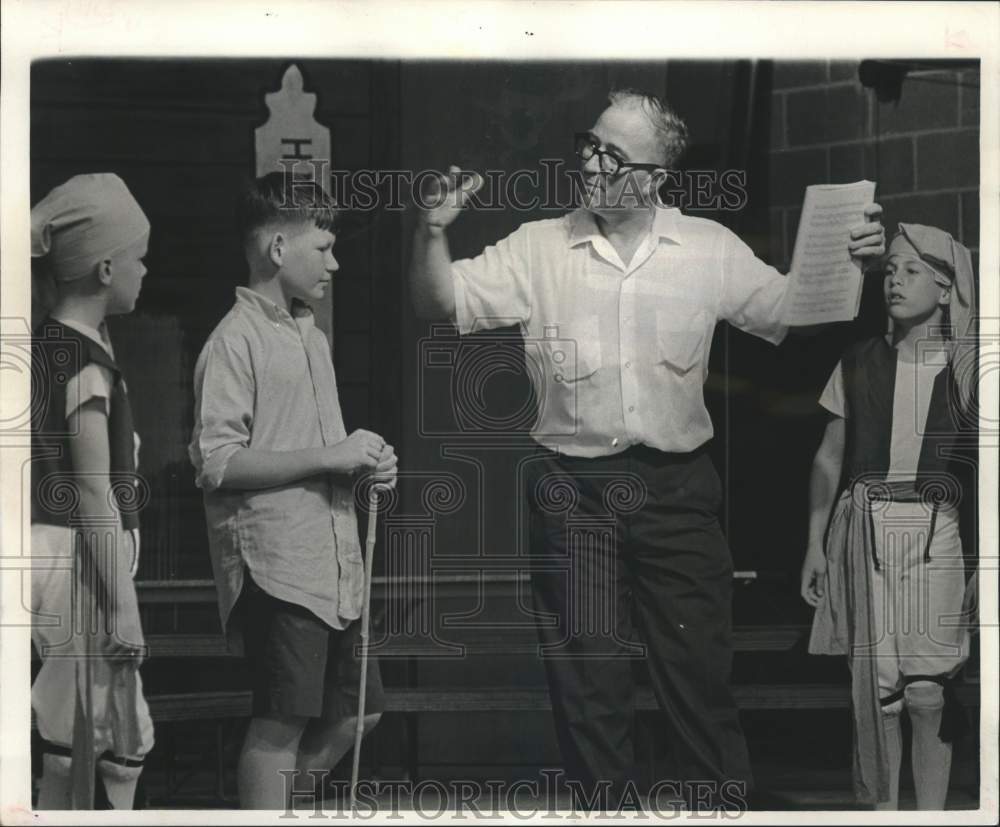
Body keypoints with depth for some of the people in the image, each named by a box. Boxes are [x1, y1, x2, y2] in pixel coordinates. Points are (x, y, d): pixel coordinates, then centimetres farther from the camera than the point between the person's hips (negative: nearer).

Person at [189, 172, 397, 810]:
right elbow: (217, 463, -17)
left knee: (356, 712, 13)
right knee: (282, 721, -6)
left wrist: (366, 463, 7)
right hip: (276, 560, -9)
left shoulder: (312, 336, 18)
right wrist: (330, 456, -17)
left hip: (334, 558, 9)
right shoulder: (236, 340, -10)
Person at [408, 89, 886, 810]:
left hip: (678, 487, 0)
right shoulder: (537, 249, 1)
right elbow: (442, 305, -1)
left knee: (702, 668, 6)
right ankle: (603, 805, 24)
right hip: (572, 487, 0)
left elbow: (795, 315, 6)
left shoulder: (711, 250, 2)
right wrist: (433, 231, -18)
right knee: (588, 676, 9)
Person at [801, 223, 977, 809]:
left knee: (927, 694, -10)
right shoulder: (860, 364, 10)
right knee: (875, 692, 1)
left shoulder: (966, 370, 5)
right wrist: (815, 543, 8)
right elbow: (829, 458, 13)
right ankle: (883, 811, 11)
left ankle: (932, 815, 1)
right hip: (863, 531, 2)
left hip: (933, 534, -2)